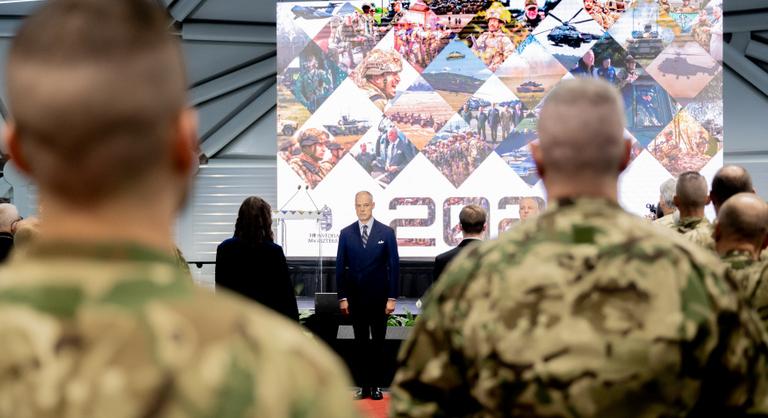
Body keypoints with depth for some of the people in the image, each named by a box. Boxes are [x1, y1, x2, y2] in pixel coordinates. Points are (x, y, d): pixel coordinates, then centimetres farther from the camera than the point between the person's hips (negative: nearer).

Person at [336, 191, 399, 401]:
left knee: (378, 342, 6)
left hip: (379, 297, -1)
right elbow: (340, 267, 4)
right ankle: (365, 386, 10)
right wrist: (342, 297, -1)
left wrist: (392, 297, -7)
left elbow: (394, 266, -2)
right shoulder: (346, 233, 3)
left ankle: (375, 385, 14)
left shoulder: (386, 232, -1)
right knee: (361, 343, 6)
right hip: (355, 297, 1)